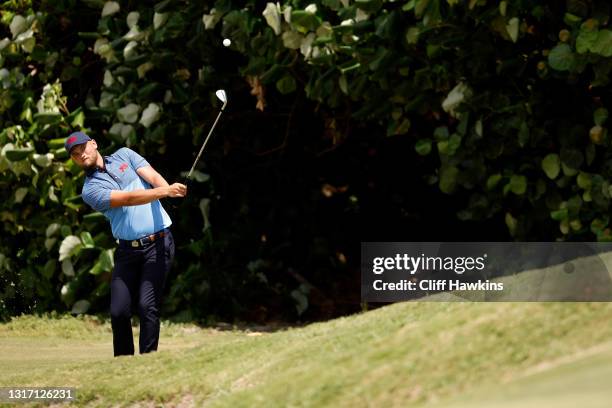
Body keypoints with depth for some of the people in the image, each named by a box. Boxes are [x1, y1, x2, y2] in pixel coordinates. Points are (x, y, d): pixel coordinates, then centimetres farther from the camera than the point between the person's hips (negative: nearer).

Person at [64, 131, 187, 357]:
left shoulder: (124, 155, 11)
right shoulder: (90, 190, 1)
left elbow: (152, 176, -4)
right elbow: (129, 198, -13)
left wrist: (170, 189, -28)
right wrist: (165, 192, -28)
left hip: (158, 244, -1)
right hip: (127, 251, 1)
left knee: (148, 306, -13)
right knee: (119, 311, -6)